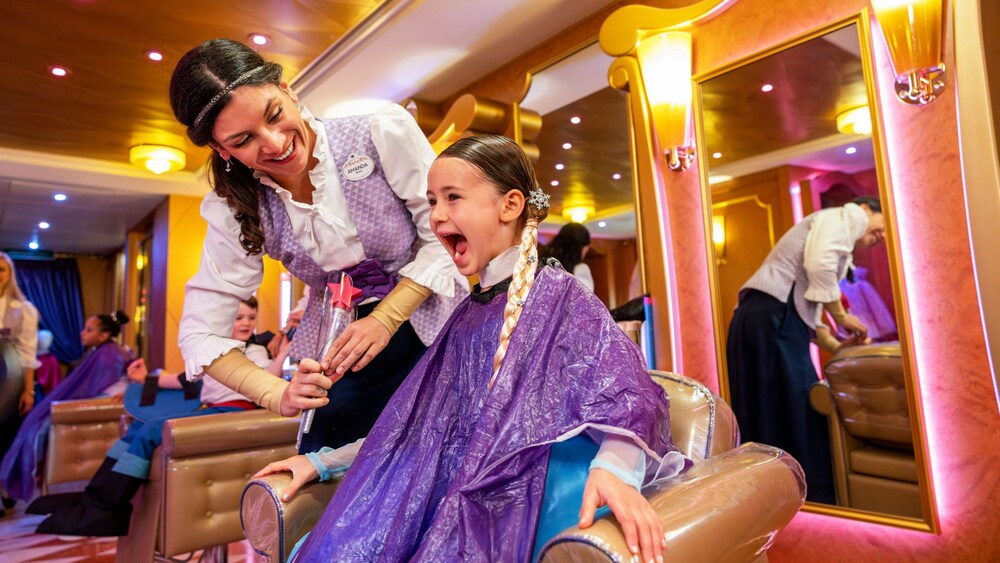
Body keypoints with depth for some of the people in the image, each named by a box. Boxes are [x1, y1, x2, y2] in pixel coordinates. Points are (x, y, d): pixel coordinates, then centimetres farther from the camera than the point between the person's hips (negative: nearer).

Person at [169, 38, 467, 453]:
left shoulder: (384, 134, -18)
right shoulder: (235, 210, -9)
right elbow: (200, 332, -7)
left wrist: (385, 319, -21)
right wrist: (277, 395, -24)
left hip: (434, 334, -1)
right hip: (337, 356, 2)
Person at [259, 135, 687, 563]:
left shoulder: (557, 295, -5)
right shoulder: (468, 315, 13)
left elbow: (621, 391, -16)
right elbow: (421, 423, 16)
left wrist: (614, 466, -36)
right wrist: (322, 460, 16)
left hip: (524, 497, -6)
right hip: (455, 496, 6)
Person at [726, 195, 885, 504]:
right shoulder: (846, 215, 7)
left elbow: (806, 302, 30)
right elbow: (819, 265, -14)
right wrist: (842, 317, -2)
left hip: (761, 318, 10)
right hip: (773, 318, -10)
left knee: (767, 415, 10)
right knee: (797, 412, -4)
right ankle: (812, 499, 4)